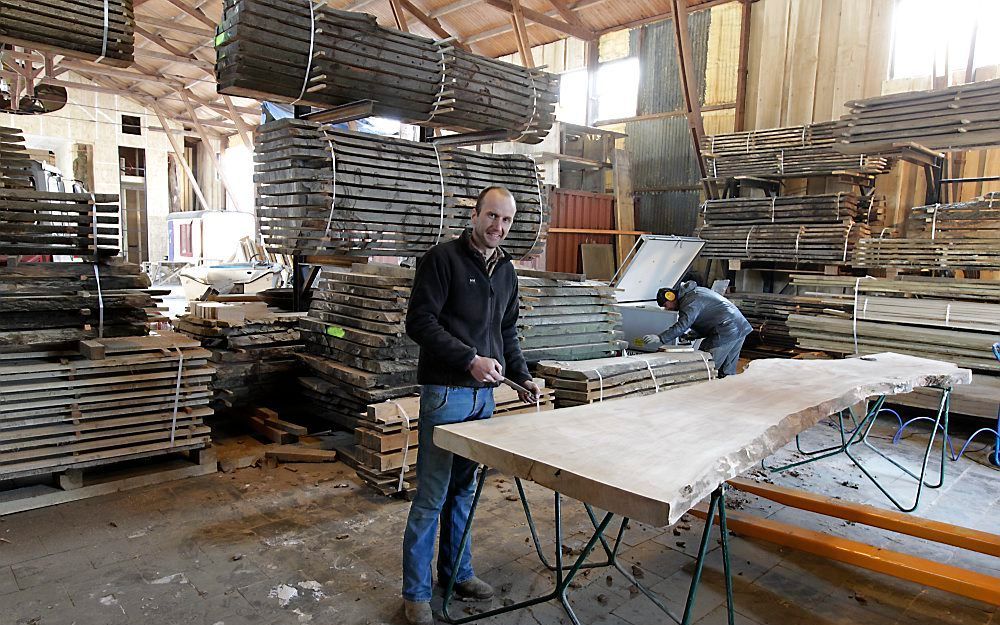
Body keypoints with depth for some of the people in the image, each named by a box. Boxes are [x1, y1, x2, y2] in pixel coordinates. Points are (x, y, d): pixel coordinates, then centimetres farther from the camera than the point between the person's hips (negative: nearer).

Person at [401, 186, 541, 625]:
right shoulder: (443, 258, -8)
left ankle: (457, 571, 33)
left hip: (484, 394, 7)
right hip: (445, 392, -7)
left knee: (463, 488, 17)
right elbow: (419, 322, -15)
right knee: (432, 495, 0)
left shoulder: (506, 270, 14)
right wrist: (471, 360, -21)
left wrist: (521, 377, 10)